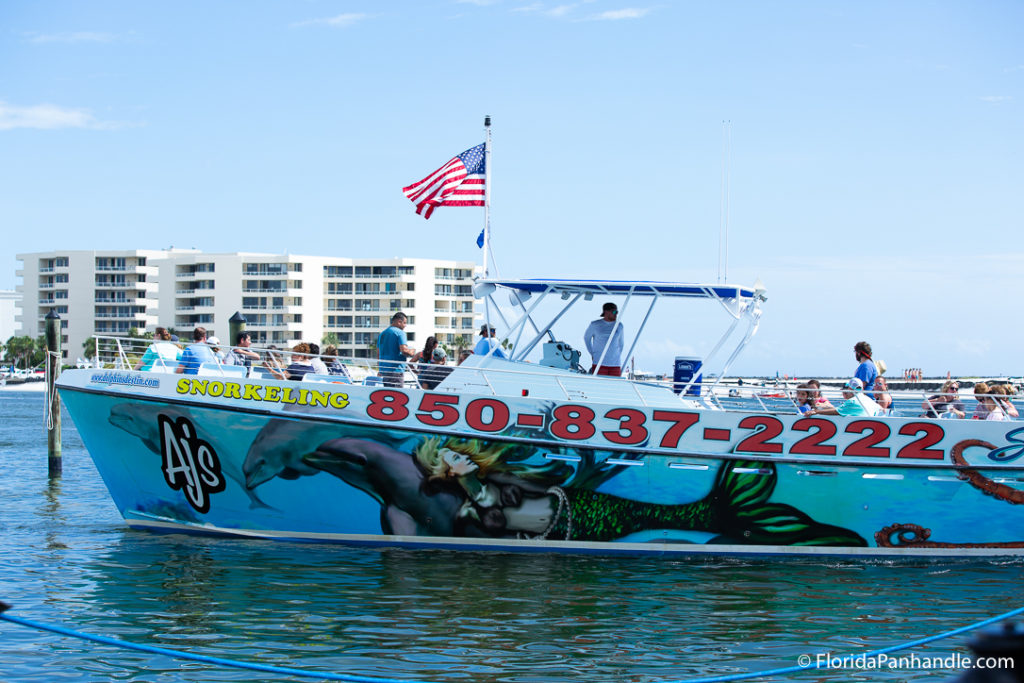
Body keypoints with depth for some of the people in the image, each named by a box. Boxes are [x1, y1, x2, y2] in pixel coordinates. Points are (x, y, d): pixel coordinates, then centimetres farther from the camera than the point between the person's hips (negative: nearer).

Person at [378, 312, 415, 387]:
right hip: (396, 370, -8)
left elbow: (378, 354, 21)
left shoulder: (382, 334, 18)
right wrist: (412, 353, 1)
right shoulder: (400, 333, -8)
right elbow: (404, 350, -19)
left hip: (383, 370, 8)